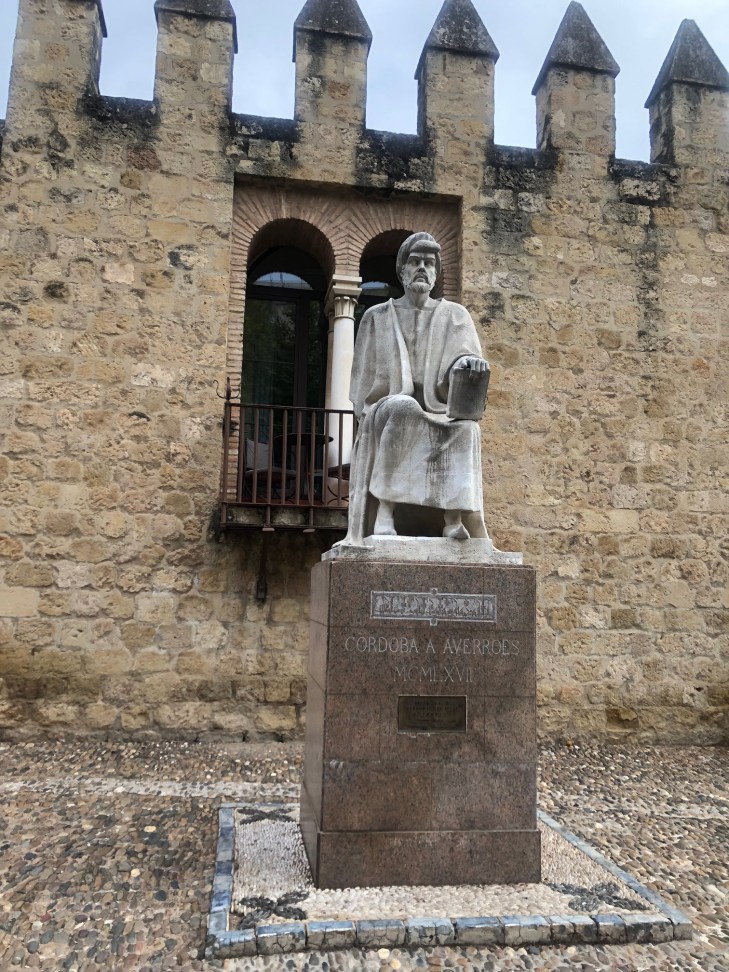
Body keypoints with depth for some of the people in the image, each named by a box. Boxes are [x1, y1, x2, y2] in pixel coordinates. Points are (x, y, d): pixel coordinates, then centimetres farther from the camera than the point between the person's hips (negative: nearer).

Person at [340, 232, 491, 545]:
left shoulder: (455, 317, 13)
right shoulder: (377, 317, 13)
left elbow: (468, 357, -3)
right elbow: (364, 380, 11)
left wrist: (468, 364, -28)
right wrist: (402, 397, -8)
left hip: (441, 414, 1)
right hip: (388, 413, -1)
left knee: (464, 426, -33)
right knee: (402, 408, -37)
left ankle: (454, 518, -39)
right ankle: (383, 515, -43)